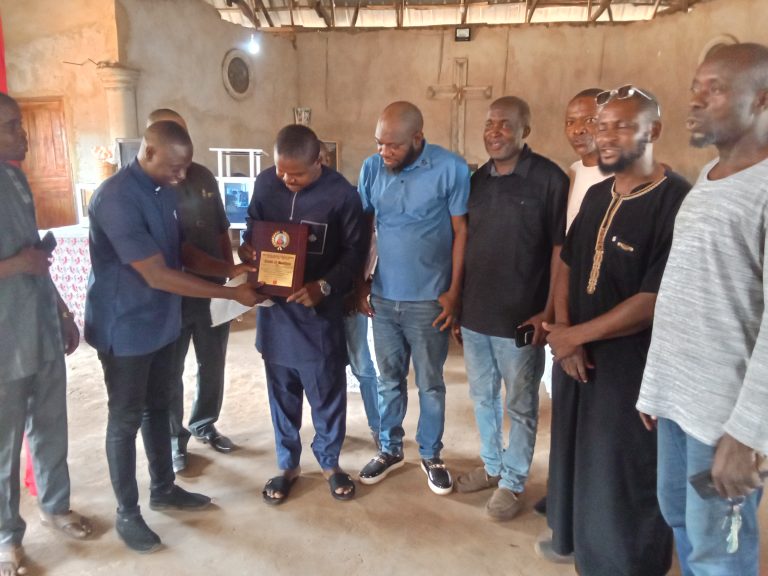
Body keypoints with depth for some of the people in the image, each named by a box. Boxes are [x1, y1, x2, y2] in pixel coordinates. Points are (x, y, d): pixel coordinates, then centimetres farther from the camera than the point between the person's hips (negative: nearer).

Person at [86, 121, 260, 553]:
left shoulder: (164, 189, 3)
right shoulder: (117, 198, -25)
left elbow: (180, 250, 12)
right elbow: (157, 275, -28)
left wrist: (228, 268, -4)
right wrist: (232, 293, -25)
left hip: (162, 322, 8)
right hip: (125, 329, -8)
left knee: (158, 408, 19)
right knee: (126, 419, 6)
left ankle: (164, 489, 37)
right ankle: (127, 513, 24)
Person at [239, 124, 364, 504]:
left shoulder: (341, 194, -13)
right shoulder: (265, 183, -2)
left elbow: (354, 253, -9)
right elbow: (253, 226, 12)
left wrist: (324, 286, -23)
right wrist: (246, 247, -11)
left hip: (320, 309, -3)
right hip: (274, 306, 3)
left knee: (327, 391, 10)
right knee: (281, 391, 15)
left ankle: (329, 462, 32)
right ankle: (287, 464, 33)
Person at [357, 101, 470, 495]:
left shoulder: (451, 169, -13)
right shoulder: (371, 168, -2)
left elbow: (461, 232, -7)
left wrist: (454, 291, -9)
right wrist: (359, 282, 5)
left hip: (428, 300, -3)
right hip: (383, 296, 3)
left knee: (430, 383, 12)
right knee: (389, 380, 16)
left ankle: (431, 455, 32)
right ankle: (390, 449, 35)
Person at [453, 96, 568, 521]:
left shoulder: (549, 179, -9)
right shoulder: (476, 180, 7)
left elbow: (561, 250, -10)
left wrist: (548, 312, -14)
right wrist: (457, 304, 11)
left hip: (520, 318, -5)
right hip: (474, 314, 6)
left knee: (520, 406, 10)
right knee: (482, 397, 19)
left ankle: (513, 482, 28)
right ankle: (492, 465, 39)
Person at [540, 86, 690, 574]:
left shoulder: (676, 201, -19)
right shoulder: (597, 195, 6)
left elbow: (654, 301, -23)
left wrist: (573, 335, -14)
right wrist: (564, 335, -4)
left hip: (632, 366, -7)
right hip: (579, 354, 7)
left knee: (622, 474, 10)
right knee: (575, 454, 22)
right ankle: (572, 536, 46)